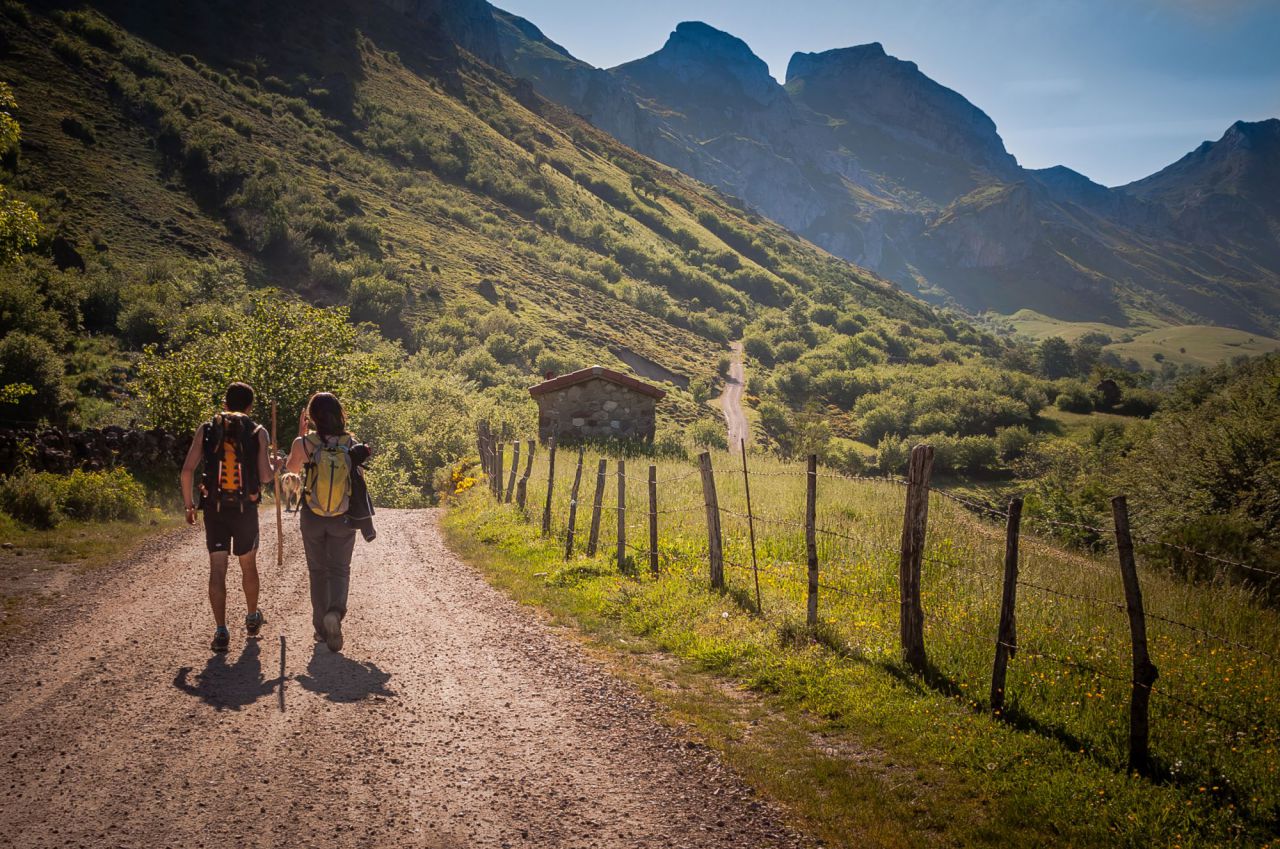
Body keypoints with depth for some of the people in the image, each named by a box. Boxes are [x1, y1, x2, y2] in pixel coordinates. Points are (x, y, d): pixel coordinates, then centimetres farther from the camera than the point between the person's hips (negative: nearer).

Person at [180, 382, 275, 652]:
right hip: (246, 509, 0)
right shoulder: (258, 432, -2)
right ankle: (252, 619, 35)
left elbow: (187, 471, -4)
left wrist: (189, 504, 8)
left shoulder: (206, 429, 2)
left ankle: (221, 631, -6)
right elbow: (265, 476, -8)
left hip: (214, 508, 0)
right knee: (248, 564, 18)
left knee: (217, 568, 1)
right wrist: (275, 467, 14)